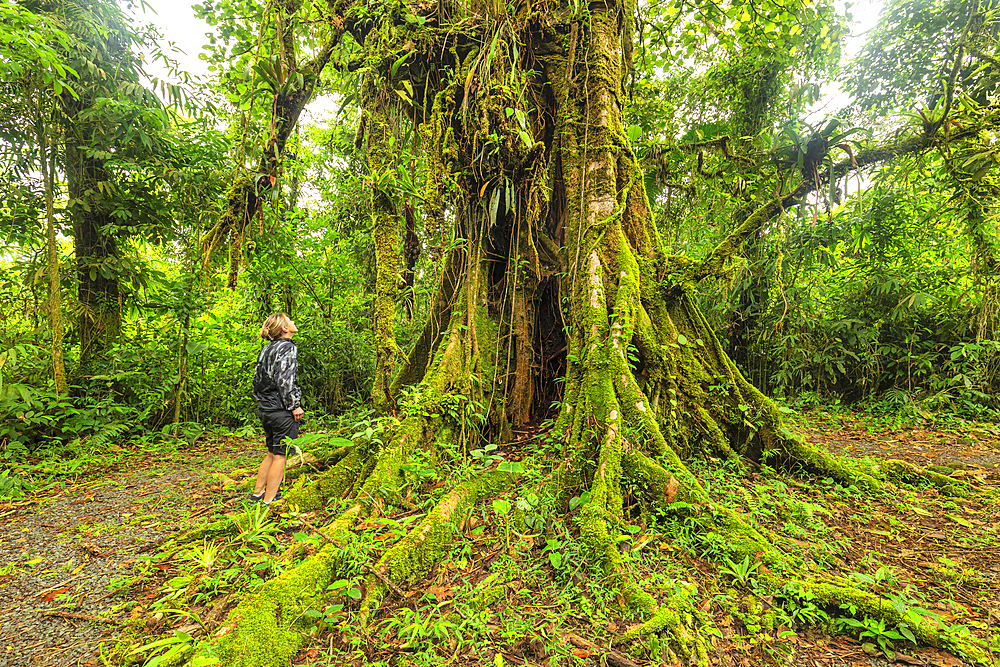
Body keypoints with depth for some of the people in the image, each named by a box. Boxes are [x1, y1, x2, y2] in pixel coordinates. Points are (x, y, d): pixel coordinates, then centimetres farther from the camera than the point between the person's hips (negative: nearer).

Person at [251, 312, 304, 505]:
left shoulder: (266, 349, 13)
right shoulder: (287, 347, -13)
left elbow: (256, 379, 16)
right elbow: (285, 380, -21)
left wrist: (261, 402, 22)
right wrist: (294, 406, -16)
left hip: (265, 409, 9)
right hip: (282, 411, -9)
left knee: (273, 453, 21)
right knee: (280, 455, 1)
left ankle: (258, 492, 29)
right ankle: (268, 501, 8)